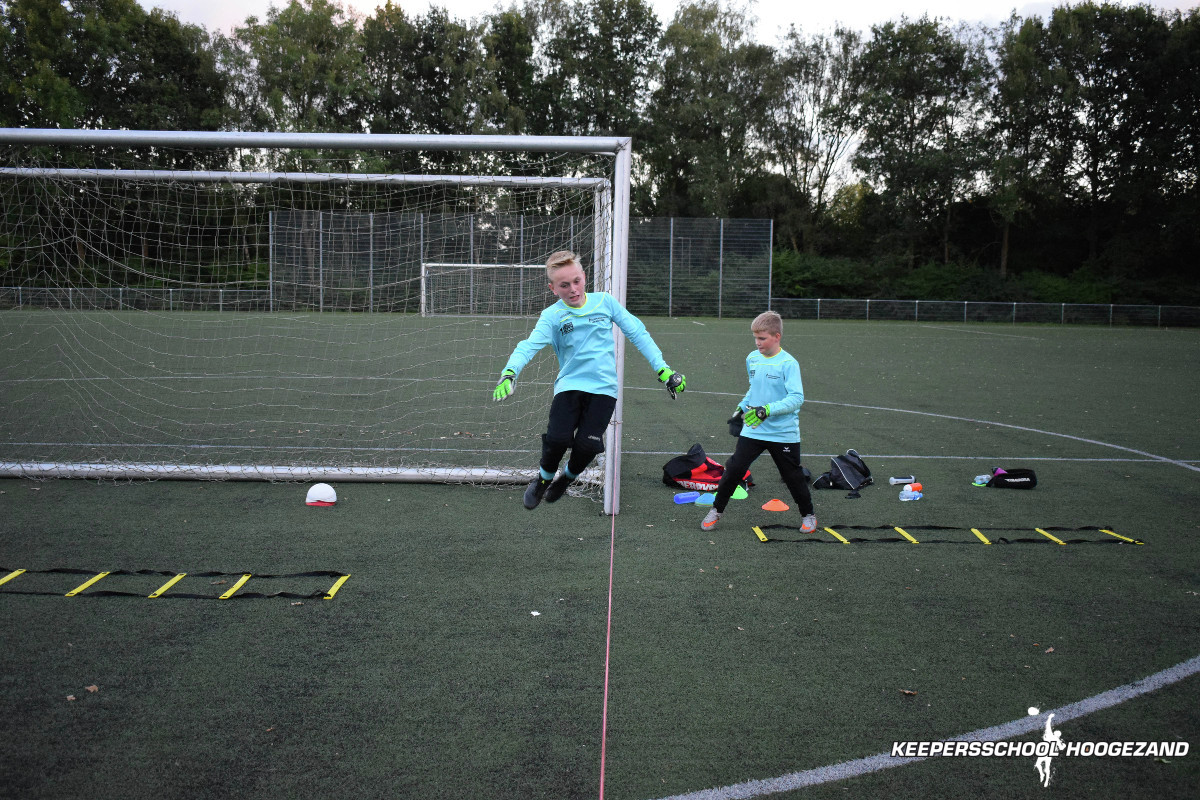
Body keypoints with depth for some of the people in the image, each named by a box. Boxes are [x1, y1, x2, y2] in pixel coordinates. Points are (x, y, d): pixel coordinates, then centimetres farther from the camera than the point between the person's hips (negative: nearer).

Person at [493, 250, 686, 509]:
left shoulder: (605, 301, 5)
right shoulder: (552, 316, 1)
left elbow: (637, 332, 9)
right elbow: (530, 345, -13)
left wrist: (663, 369, 2)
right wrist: (510, 372, -33)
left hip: (603, 387, 1)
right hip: (570, 384, 0)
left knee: (587, 444, -15)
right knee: (558, 438, -20)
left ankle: (568, 477, 20)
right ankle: (544, 477, 14)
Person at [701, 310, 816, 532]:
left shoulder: (788, 363, -15)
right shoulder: (752, 359, 4)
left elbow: (797, 398, -23)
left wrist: (768, 410, -33)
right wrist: (742, 408, 16)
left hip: (784, 433, -4)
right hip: (752, 430, 4)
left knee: (793, 476, 9)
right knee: (734, 469, -3)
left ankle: (808, 514, 31)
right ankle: (716, 510, 15)